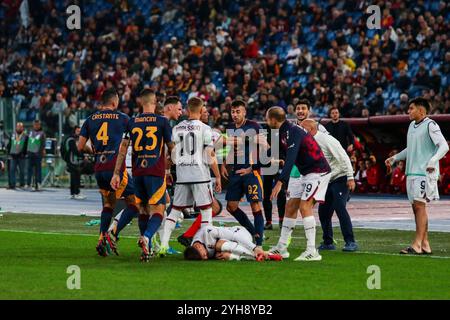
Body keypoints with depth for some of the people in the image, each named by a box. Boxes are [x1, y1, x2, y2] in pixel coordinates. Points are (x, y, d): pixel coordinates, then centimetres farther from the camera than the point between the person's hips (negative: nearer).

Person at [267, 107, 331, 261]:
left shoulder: (292, 132, -21)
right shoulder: (282, 133, 9)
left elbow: (291, 159, -32)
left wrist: (280, 183, -38)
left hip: (318, 171, -10)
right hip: (306, 173, 10)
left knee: (305, 206, -17)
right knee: (290, 206, 9)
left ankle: (312, 251, -19)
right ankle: (281, 248, 15)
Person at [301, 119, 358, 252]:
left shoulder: (326, 140, -18)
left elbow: (343, 157, -20)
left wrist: (350, 177, -23)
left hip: (341, 178, -9)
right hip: (327, 181, 9)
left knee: (339, 207, -19)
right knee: (323, 211, 5)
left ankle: (350, 242, -17)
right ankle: (328, 242, 16)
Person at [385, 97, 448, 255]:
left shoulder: (430, 125, -9)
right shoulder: (412, 126, 17)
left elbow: (444, 146, -17)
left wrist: (433, 161, -30)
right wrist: (395, 158, 28)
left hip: (425, 172, -9)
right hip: (412, 172, 9)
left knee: (419, 205, -12)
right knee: (416, 207, 7)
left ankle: (417, 245, -14)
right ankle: (425, 244, 11)